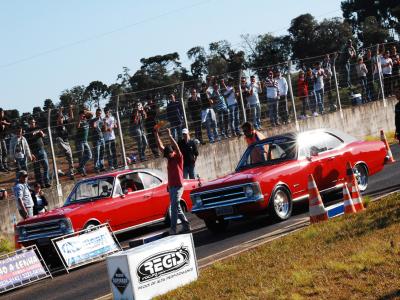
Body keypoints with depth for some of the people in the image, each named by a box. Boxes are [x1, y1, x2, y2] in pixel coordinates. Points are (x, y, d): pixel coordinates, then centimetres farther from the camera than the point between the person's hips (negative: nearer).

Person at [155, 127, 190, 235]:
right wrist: (156, 134, 4)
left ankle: (173, 228, -17)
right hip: (171, 187, 8)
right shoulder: (169, 158, 12)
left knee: (174, 207, -14)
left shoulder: (178, 157, -5)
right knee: (176, 207, 10)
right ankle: (186, 225, 16)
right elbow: (161, 147, 11)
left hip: (178, 186, -8)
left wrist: (169, 135, -26)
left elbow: (176, 147, -22)